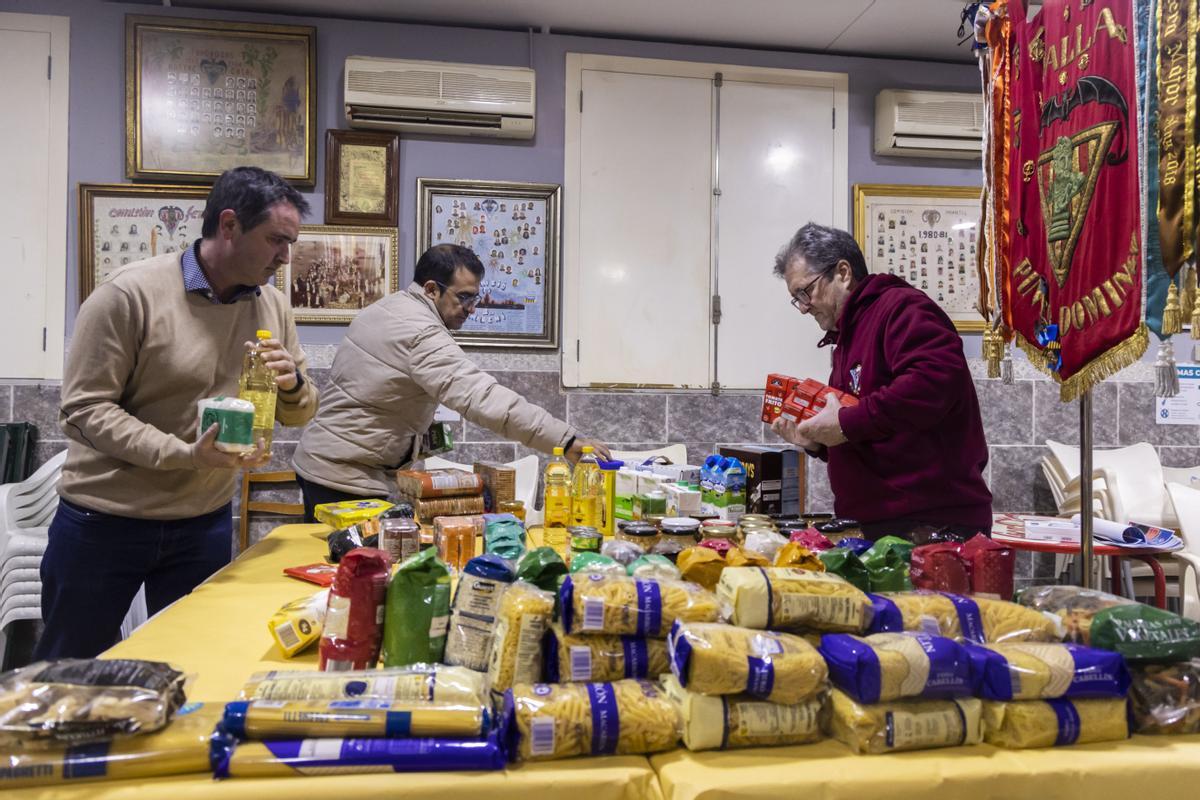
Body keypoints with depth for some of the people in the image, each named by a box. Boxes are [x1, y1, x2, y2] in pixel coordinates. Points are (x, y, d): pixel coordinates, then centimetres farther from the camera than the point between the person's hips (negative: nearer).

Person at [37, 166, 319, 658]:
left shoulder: (273, 307, 0)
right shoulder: (130, 293, -15)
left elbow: (298, 415, 6)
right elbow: (84, 408, -16)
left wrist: (293, 385, -18)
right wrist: (186, 454, -28)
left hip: (206, 524, 4)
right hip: (102, 523, -4)